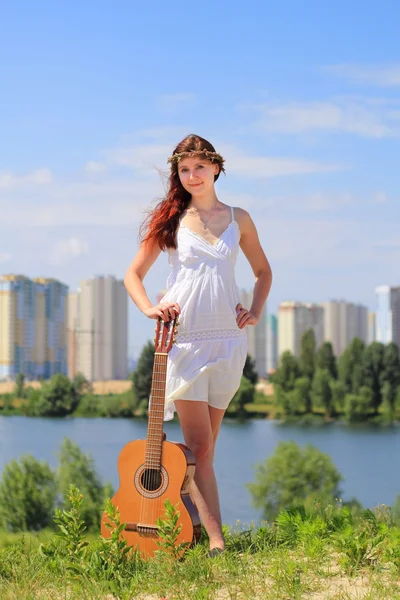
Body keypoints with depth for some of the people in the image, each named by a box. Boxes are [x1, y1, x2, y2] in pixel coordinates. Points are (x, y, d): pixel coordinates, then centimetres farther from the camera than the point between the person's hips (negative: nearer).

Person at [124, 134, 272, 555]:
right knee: (199, 448, -8)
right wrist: (149, 309, -11)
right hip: (183, 340, -3)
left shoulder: (238, 219, 11)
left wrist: (255, 312, 8)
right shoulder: (171, 219, 4)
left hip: (228, 341, 3)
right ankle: (216, 541, -12)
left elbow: (263, 272, 24)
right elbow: (133, 274, 7)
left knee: (205, 446, 8)